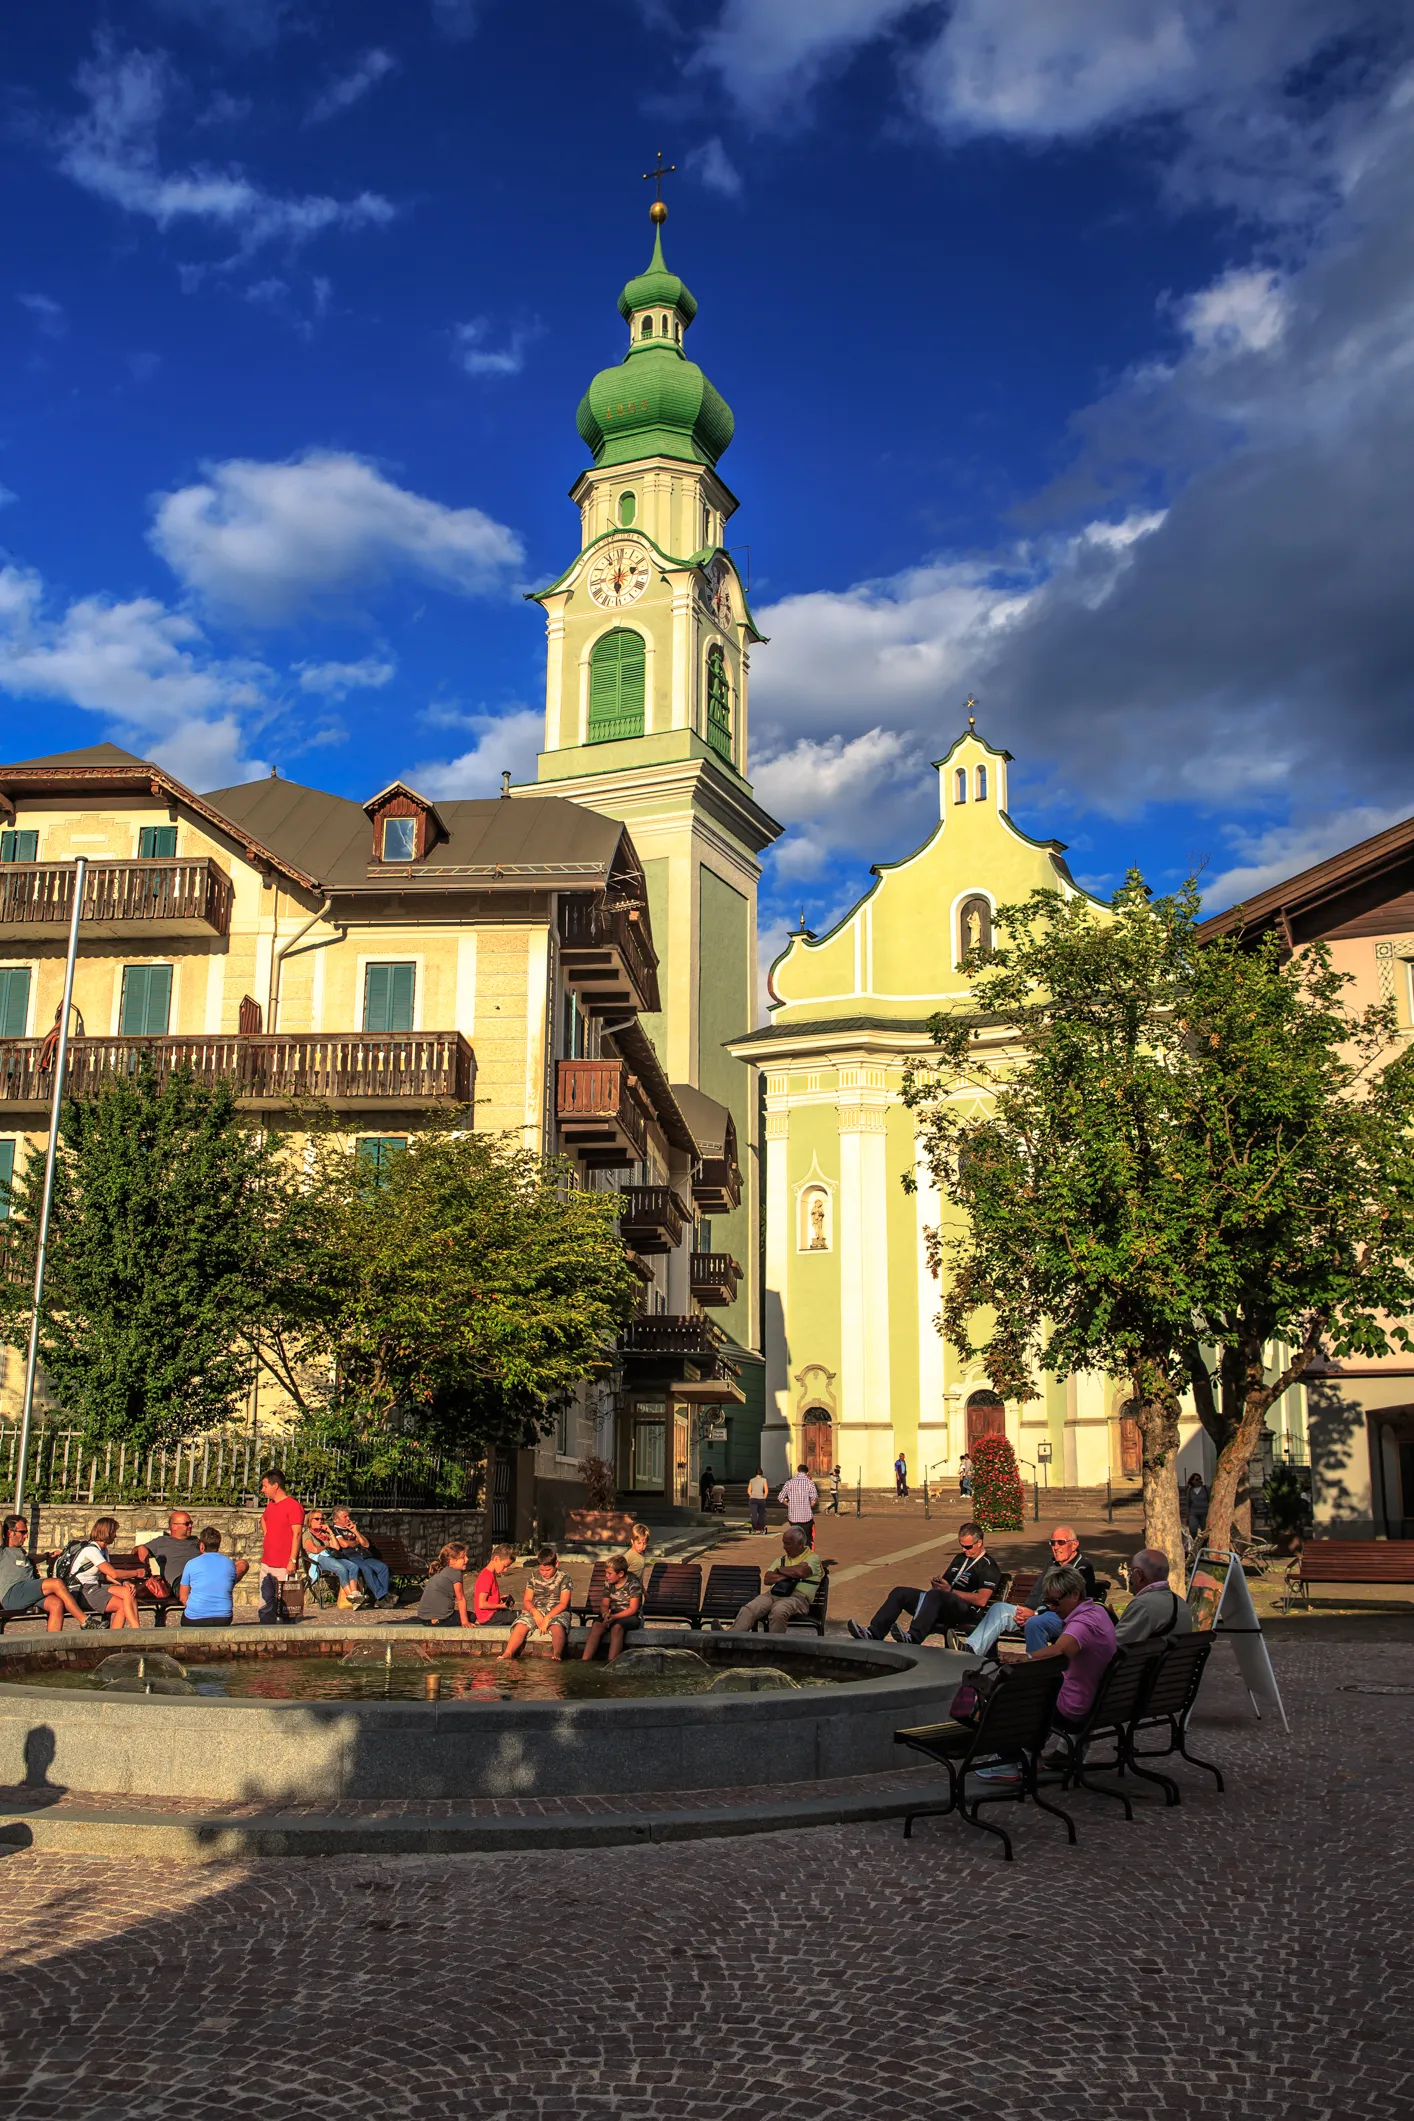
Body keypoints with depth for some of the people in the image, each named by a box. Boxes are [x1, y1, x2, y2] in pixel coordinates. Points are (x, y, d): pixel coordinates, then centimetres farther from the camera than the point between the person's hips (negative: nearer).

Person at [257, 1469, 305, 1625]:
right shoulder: (270, 1506, 15)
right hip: (266, 1565, 8)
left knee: (285, 1608, -4)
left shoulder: (293, 1506, -12)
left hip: (283, 1566, -8)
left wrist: (292, 1560, -20)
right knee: (266, 1607, 10)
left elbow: (297, 1534, -16)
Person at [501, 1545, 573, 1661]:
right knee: (521, 1625, -26)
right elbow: (527, 1600, 7)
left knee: (557, 1627, -38)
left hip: (557, 1611, -3)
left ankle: (556, 1656, -51)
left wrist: (547, 1618, -22)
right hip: (536, 1610, 3)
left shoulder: (563, 1577, -3)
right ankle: (506, 1655, -31)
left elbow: (563, 1604, -10)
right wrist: (535, 1613, -15)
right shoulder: (534, 1575, 8)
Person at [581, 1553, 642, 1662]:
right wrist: (605, 1614, -16)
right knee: (597, 1625, -28)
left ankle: (611, 1663, -43)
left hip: (630, 1616, -5)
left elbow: (633, 1609, -15)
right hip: (612, 1613, 5)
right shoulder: (608, 1583, 9)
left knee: (616, 1627, -38)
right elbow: (604, 1604, 10)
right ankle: (585, 1660, -34)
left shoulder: (633, 1583, -10)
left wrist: (614, 1617, -26)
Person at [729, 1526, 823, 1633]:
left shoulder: (813, 1558, 10)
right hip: (773, 1593, 5)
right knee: (749, 1609, -23)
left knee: (778, 1612, -39)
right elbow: (767, 1579, 14)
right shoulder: (782, 1559, 27)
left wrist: (780, 1570, 6)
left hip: (796, 1597, -5)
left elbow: (801, 1572, -12)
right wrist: (789, 1575, -1)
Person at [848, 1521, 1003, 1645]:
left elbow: (981, 1600, -15)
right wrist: (938, 1584, 6)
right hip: (944, 1609, 9)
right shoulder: (960, 1558, 26)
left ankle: (913, 1638, -58)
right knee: (899, 1592, -8)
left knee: (934, 1595, -40)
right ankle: (874, 1634, -22)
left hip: (966, 1613, -9)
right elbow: (945, 1581, 32)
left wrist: (950, 1590, -13)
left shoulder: (988, 1566, -2)